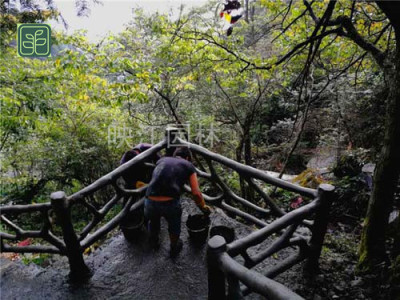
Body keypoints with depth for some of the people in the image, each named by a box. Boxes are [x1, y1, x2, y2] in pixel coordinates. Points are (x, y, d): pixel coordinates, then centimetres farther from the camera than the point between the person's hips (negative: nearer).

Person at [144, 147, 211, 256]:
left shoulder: (161, 160, 23)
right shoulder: (189, 166, 14)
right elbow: (196, 193, 7)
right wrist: (204, 207, 24)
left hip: (150, 202, 3)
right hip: (170, 203, -3)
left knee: (153, 221, 36)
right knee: (174, 224, 31)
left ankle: (154, 242, 60)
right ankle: (174, 248, 50)